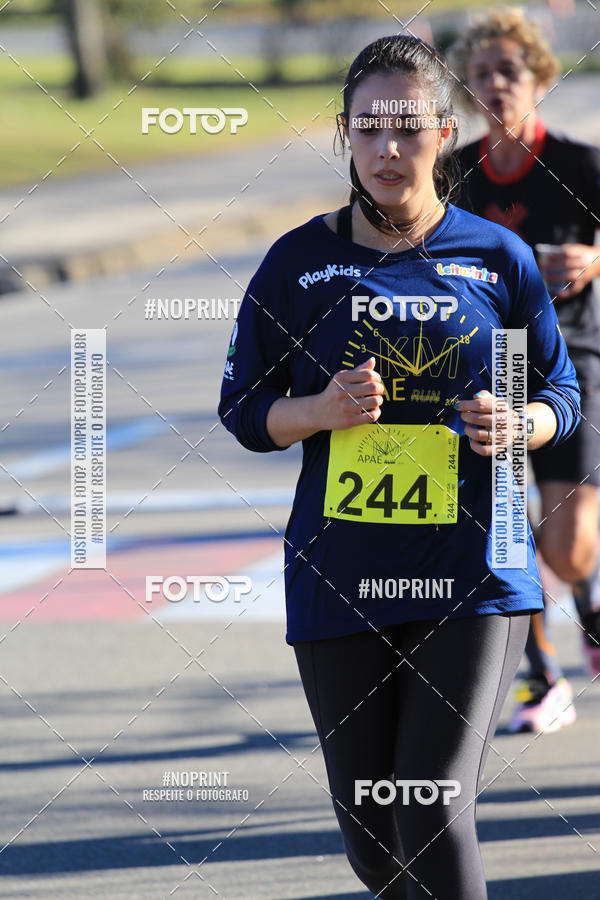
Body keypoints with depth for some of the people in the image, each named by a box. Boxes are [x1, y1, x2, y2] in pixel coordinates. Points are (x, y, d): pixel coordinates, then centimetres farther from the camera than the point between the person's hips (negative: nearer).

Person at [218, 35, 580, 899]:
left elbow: (562, 392, 11)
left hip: (474, 576, -2)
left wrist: (518, 425, -11)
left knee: (435, 816, -14)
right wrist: (321, 410, -12)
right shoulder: (299, 261, 3)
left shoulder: (497, 257, 2)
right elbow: (243, 407, 8)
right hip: (340, 577, 2)